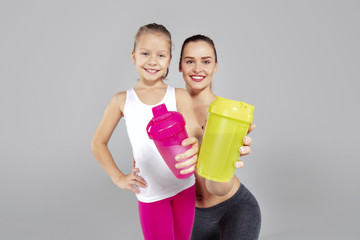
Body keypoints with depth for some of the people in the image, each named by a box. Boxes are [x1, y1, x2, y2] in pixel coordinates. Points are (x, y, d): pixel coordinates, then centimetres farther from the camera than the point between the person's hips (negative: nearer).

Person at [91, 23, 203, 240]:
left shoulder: (179, 96, -3)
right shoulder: (122, 100, -1)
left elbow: (195, 132, -17)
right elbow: (98, 143, 9)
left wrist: (195, 148, -41)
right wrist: (118, 177, 1)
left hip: (184, 187, 1)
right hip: (150, 193, -1)